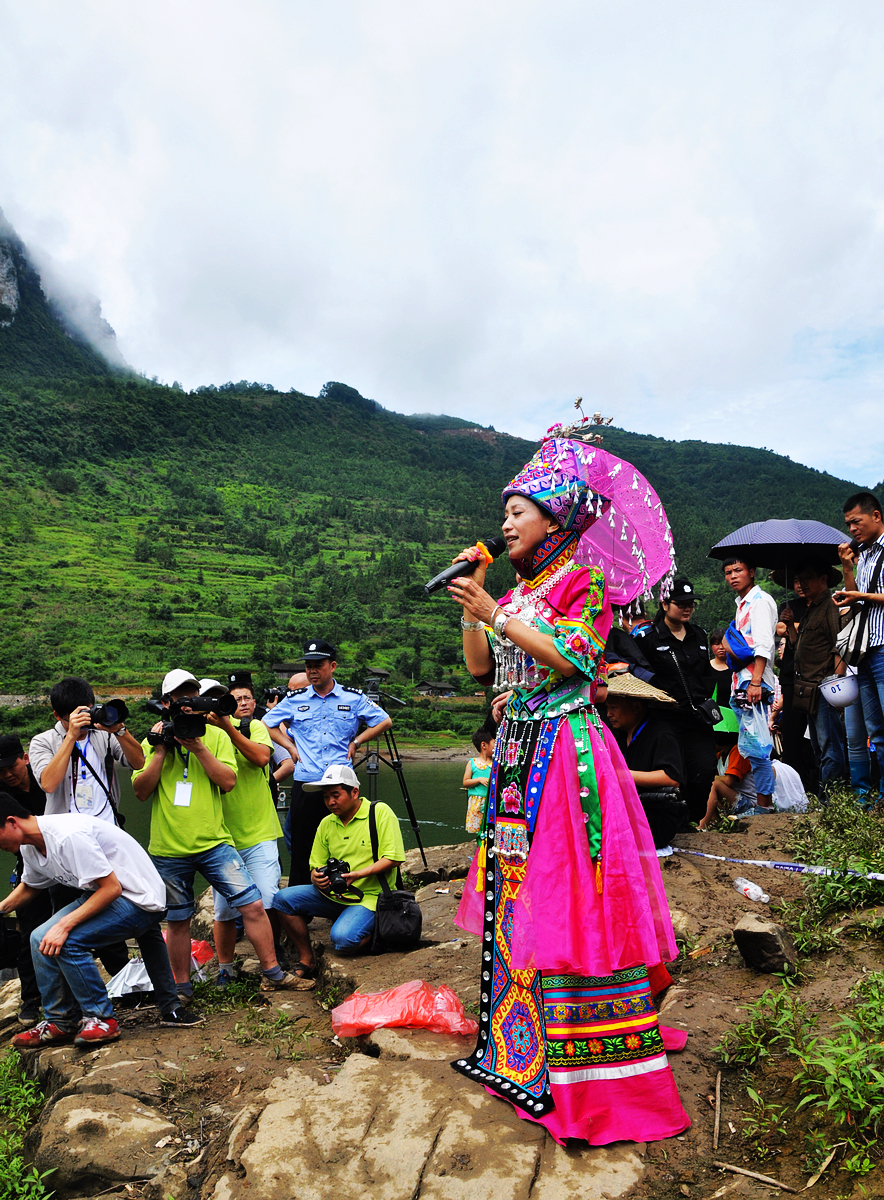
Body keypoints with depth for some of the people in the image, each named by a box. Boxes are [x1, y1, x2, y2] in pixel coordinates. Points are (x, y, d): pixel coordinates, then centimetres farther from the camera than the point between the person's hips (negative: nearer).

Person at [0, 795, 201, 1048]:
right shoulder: (29, 847, 4)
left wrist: (64, 924, -28)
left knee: (67, 940, -21)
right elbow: (28, 888, 25)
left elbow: (112, 888, -26)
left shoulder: (68, 836, -26)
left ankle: (101, 1019, -5)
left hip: (139, 898, -11)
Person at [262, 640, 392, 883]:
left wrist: (356, 742, 4)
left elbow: (384, 722, 12)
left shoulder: (353, 697, 5)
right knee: (302, 845, 3)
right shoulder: (295, 699, 8)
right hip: (305, 783, 1)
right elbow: (266, 724, 20)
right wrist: (290, 746, 8)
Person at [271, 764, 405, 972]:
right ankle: (307, 961, 2)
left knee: (343, 938, -32)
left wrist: (358, 874, -24)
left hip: (369, 896, -6)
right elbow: (316, 866, 13)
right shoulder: (326, 823, 11)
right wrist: (317, 878, -11)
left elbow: (393, 859, -13)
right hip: (333, 894, 6)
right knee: (282, 899, -13)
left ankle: (373, 933, 3)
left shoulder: (380, 812, -8)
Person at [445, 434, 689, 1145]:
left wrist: (495, 612, -17)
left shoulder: (583, 579, -4)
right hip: (517, 752, 7)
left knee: (568, 902, -6)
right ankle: (517, 1046, 23)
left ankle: (591, 1080, 5)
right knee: (517, 894, 10)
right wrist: (471, 603, 6)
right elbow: (479, 668, 14)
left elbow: (571, 658, -18)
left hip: (567, 754, -7)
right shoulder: (516, 591, 17)